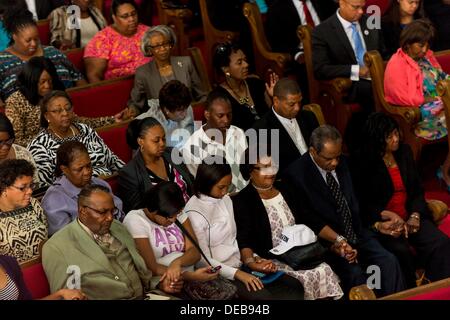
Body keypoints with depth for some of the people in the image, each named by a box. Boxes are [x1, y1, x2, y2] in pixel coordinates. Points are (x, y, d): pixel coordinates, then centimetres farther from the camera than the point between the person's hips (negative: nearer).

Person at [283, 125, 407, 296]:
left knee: (389, 261, -18)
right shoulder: (296, 174, -12)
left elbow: (353, 203, 9)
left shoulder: (341, 163, 6)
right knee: (354, 272, -29)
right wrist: (339, 240, -19)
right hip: (326, 240, -5)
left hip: (355, 233, 5)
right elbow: (310, 220, -11)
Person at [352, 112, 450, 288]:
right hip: (383, 222, -4)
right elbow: (363, 204, -4)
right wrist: (389, 216, -15)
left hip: (411, 216, 4)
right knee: (402, 251, -34)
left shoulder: (404, 152, 11)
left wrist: (415, 215, -4)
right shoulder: (364, 163, -3)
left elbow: (418, 190, 13)